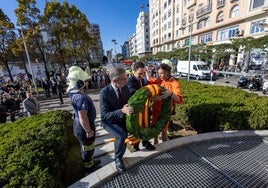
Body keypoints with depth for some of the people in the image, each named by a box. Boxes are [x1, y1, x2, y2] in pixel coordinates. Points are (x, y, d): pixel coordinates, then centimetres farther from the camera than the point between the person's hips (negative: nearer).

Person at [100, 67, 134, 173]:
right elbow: (104, 115, -27)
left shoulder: (125, 88, -8)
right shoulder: (104, 92, -24)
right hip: (109, 122, -6)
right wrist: (122, 111, -39)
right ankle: (118, 158, 3)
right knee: (122, 135, -27)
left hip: (123, 119, 6)